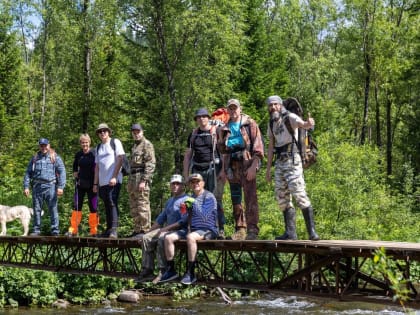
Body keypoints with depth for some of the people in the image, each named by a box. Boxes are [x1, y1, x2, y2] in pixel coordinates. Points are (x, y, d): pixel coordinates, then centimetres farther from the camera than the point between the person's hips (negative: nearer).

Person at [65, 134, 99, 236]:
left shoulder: (94, 153, -5)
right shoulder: (78, 154, 8)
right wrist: (75, 173, 7)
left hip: (92, 184, -4)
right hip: (80, 184, 4)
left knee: (93, 207, 2)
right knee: (76, 206, 1)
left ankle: (93, 231, 8)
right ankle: (73, 230, 3)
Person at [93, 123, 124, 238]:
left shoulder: (115, 142, 2)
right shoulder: (98, 147, 20)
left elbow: (120, 160, -6)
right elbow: (97, 166, 20)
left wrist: (114, 177, -14)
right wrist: (95, 183, 13)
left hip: (114, 181, -6)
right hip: (102, 182, 6)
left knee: (112, 204, -15)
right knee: (107, 206, 7)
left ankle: (114, 230, -20)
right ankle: (108, 230, 10)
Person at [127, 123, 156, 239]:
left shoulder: (147, 144, -6)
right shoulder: (134, 146, 22)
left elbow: (151, 164, -14)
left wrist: (144, 180, -20)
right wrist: (130, 181, 21)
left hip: (141, 177, -10)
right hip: (133, 177, 10)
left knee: (143, 205, -10)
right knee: (134, 207, 11)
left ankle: (144, 230, -9)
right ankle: (137, 229, 17)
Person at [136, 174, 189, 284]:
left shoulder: (186, 200, -5)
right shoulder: (170, 201, 25)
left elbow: (183, 221, -17)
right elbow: (161, 218, 27)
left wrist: (166, 228, -20)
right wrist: (149, 231, 15)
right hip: (167, 229, 9)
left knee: (162, 238, -34)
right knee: (146, 238, -8)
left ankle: (163, 271, -31)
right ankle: (147, 270, -12)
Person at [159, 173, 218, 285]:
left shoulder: (209, 197, -6)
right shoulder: (191, 198, 17)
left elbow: (204, 216, -18)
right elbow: (185, 219, 19)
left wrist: (194, 203, -18)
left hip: (207, 229, -7)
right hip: (191, 228, 7)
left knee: (190, 237, -39)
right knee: (168, 238, -10)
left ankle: (190, 273, -34)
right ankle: (170, 270, -4)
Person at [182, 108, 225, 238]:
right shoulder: (193, 134, 16)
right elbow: (187, 155, 18)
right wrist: (186, 174, 11)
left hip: (214, 169, -5)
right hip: (198, 170, 5)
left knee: (216, 199, -9)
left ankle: (220, 230, -7)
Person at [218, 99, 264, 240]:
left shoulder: (249, 124, 3)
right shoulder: (225, 129, 18)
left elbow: (258, 145, -4)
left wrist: (253, 166, -13)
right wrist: (224, 168, 12)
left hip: (247, 164, -5)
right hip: (232, 166, 6)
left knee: (250, 197, -10)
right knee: (235, 199, 6)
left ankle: (252, 229, -11)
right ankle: (240, 229, 11)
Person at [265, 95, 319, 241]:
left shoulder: (290, 117, -6)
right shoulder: (271, 124, 16)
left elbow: (302, 124, -27)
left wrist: (309, 123, -52)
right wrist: (268, 169, 15)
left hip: (292, 160, -8)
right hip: (280, 163, 8)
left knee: (299, 193, -16)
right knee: (282, 197, 6)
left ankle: (312, 231, -15)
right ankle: (290, 233, 10)